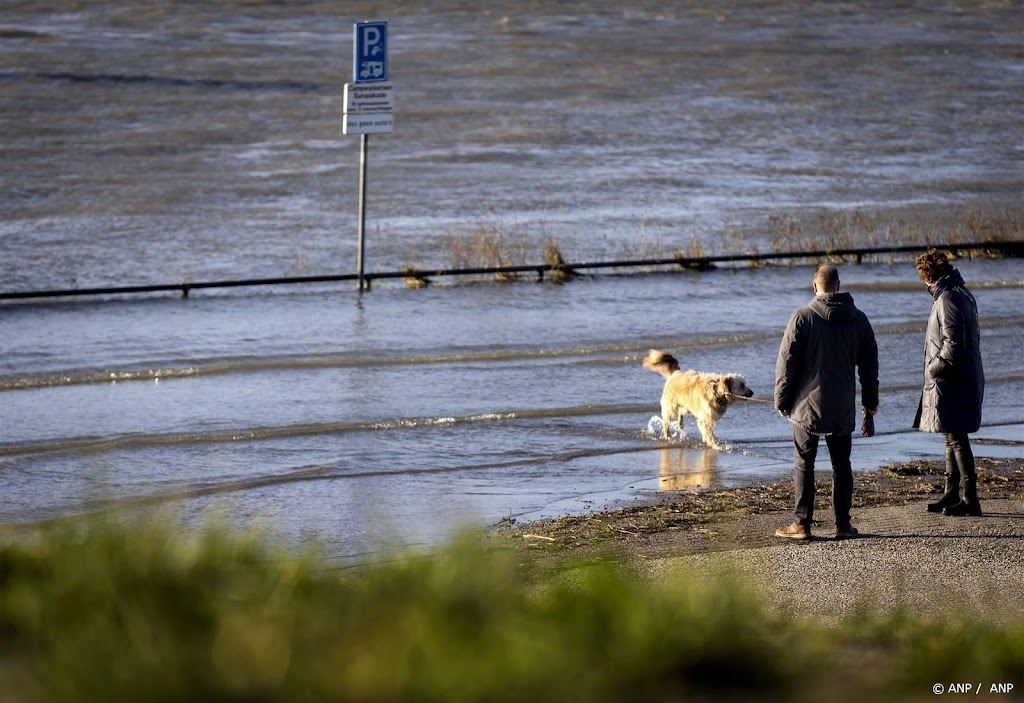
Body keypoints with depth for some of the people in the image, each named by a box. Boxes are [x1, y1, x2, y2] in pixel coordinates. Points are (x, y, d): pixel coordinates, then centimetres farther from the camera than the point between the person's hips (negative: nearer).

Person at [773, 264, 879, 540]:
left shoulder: (802, 317, -8)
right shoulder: (858, 319, 4)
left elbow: (786, 362, -8)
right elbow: (869, 367, 10)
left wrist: (782, 401, 1)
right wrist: (870, 408, 18)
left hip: (807, 405, -3)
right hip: (843, 408, 3)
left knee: (804, 465, 3)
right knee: (841, 465, 11)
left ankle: (802, 524, 1)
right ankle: (843, 524, 10)